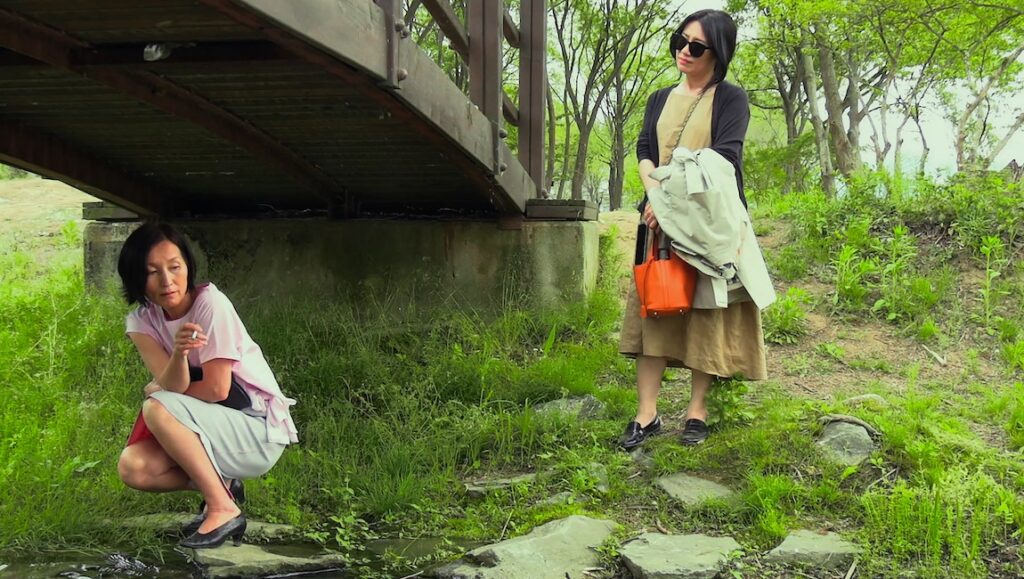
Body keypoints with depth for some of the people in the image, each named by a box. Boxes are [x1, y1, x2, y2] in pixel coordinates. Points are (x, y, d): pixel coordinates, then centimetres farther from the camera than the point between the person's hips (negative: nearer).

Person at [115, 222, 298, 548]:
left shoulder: (210, 303, -18)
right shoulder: (141, 322, -1)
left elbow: (216, 389, -18)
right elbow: (173, 385, -17)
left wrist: (157, 391, -2)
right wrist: (178, 353, -38)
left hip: (261, 433, -6)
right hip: (211, 431, 6)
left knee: (158, 408, -26)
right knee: (132, 468, -16)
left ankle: (223, 509, -17)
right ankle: (220, 486, 7)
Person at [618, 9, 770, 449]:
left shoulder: (730, 99, 1)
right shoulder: (660, 100, 16)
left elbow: (725, 155, -12)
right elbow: (645, 151, 4)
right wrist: (655, 192, -16)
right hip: (662, 219, 4)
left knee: (706, 311, -2)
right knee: (654, 306, -1)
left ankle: (697, 411, 5)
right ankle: (647, 414, 0)